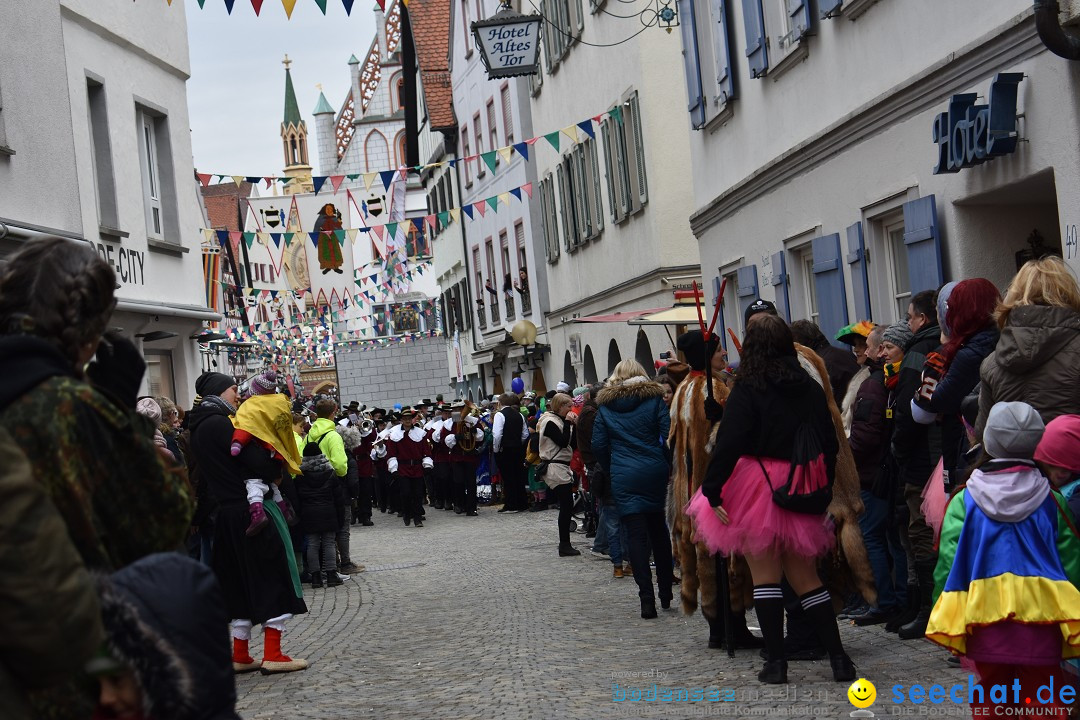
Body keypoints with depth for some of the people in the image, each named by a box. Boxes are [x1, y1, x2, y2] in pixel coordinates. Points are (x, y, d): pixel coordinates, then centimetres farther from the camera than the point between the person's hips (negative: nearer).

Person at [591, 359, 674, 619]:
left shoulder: (605, 405, 5)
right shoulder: (654, 398, 3)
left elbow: (599, 445, 2)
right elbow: (669, 435, -5)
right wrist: (666, 464, 7)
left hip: (624, 478, -1)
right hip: (655, 473, 1)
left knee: (636, 534, -3)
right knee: (658, 530, 15)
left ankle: (647, 599, -11)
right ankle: (666, 592, 20)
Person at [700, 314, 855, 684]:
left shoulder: (747, 391, -9)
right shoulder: (811, 388, 7)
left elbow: (728, 444, -16)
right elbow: (830, 443, 10)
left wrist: (712, 491, -14)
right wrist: (823, 488, 18)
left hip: (758, 490, -5)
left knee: (765, 575, 3)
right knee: (805, 576, 13)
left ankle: (775, 660, 3)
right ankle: (838, 657, 9)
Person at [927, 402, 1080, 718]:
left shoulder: (965, 500, -1)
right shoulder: (1051, 500, 2)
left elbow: (948, 562, -4)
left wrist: (944, 615, 4)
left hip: (987, 623, 0)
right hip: (1041, 622, 0)